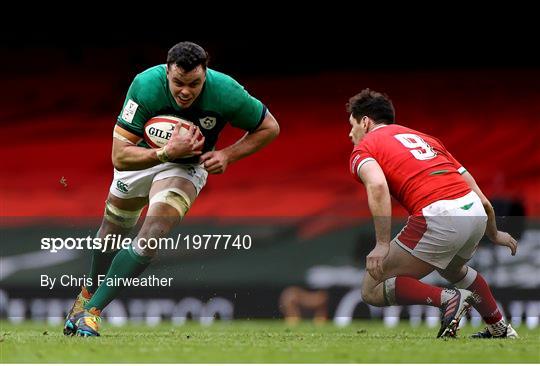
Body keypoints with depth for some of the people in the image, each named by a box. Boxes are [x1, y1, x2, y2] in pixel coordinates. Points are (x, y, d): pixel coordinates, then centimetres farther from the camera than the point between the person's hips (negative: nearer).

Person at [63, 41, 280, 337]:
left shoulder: (226, 93, -33)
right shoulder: (145, 86, -35)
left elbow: (269, 128, -13)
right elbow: (119, 156, -36)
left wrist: (228, 155, -26)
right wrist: (167, 152, -50)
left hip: (188, 166, -1)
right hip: (142, 154, 1)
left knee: (150, 238, -21)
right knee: (114, 228, 15)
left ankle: (92, 311, -14)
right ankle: (88, 293, 45)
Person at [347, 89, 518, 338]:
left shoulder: (364, 148, 11)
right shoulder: (424, 138, 30)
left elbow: (377, 185, -15)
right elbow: (483, 200, 26)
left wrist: (382, 244, -18)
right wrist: (494, 235, 42)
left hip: (437, 216, -7)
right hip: (475, 212, 7)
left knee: (372, 291, 4)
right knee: (453, 268, 41)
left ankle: (448, 299, -12)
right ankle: (500, 328, 44)